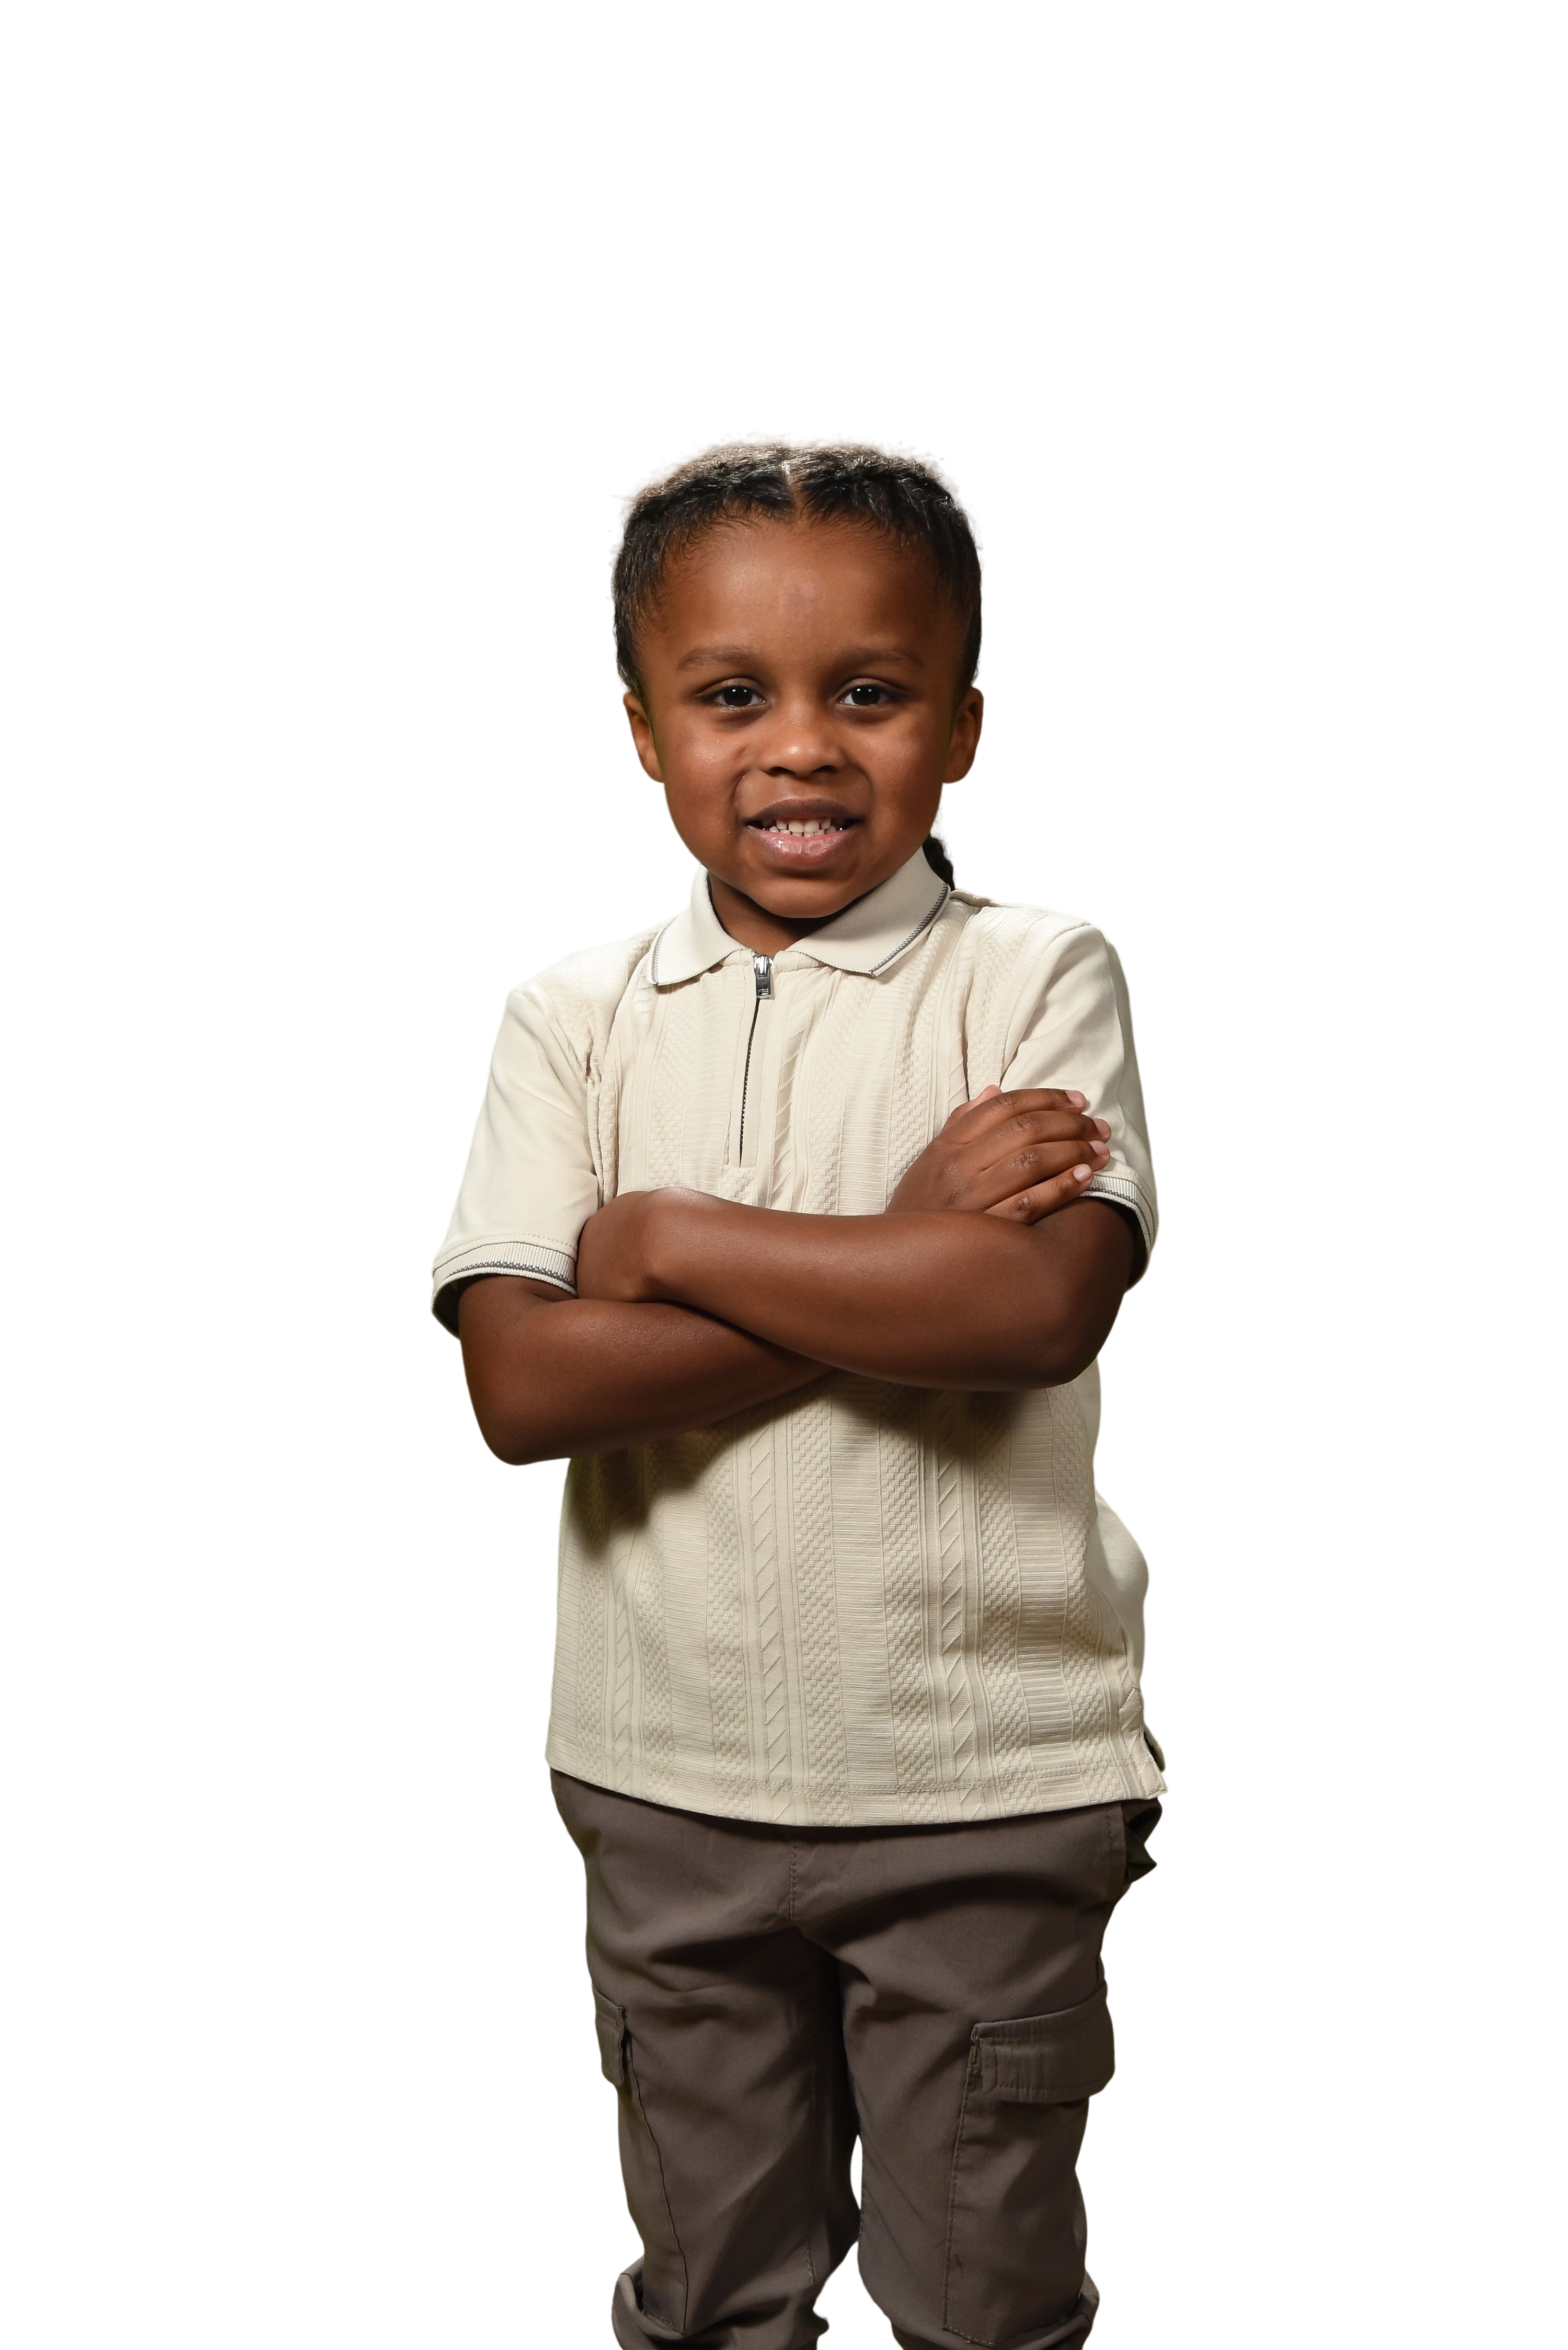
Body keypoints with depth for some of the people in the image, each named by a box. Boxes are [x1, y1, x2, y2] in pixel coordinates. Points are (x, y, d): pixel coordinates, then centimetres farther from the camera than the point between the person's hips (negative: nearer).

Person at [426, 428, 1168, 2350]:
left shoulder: (1029, 976, -7)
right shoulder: (574, 1018, -1)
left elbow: (1044, 1306, -24)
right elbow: (519, 1386, -14)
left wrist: (673, 1238, -17)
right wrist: (904, 1257, -20)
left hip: (989, 1783, -2)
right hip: (665, 1775, 3)